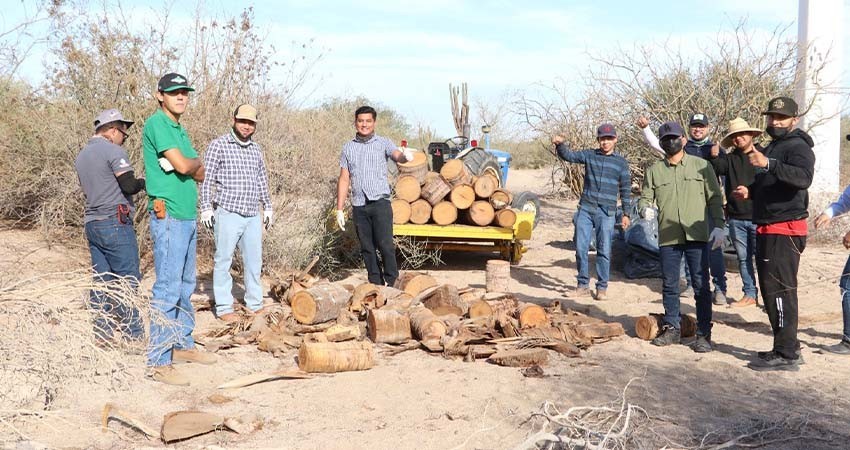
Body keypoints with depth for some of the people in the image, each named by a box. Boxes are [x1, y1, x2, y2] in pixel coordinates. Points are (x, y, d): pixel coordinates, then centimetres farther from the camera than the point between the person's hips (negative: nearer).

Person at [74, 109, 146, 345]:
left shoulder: (81, 155, 17)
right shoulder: (114, 151, -10)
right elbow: (129, 184, -17)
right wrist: (144, 182, 3)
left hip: (92, 223, 8)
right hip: (115, 223, -8)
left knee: (102, 280, 10)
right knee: (127, 280, -3)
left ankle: (102, 334, 13)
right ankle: (133, 335, 0)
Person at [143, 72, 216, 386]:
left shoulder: (180, 130, 18)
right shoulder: (157, 123, -9)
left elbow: (199, 174, 14)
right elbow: (184, 165, -18)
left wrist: (187, 164, -6)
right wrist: (193, 161, 3)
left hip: (188, 217, 9)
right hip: (169, 216, -9)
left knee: (186, 286, 15)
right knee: (168, 289, -9)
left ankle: (182, 345, 26)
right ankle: (158, 362, -5)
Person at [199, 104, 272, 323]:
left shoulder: (256, 149, 14)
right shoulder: (219, 145, -3)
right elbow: (206, 178, -5)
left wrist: (268, 207, 21)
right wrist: (206, 207, -9)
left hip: (253, 215, 6)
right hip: (228, 213, -5)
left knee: (254, 261, 10)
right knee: (224, 261, 2)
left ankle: (255, 304, 21)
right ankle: (224, 307, 9)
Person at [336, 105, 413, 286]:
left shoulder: (383, 143, 3)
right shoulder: (348, 148, 12)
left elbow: (396, 155, -18)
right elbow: (344, 179, 11)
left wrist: (405, 156, -43)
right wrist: (339, 209, 7)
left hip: (380, 202, -3)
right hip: (359, 205, 3)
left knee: (385, 244, -10)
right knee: (367, 248, 7)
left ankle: (390, 282, 3)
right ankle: (376, 284, 16)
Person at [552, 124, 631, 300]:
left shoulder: (621, 162, 5)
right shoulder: (589, 155, 7)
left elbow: (625, 190, 8)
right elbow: (569, 155, -4)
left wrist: (626, 214, 6)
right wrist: (561, 144, -26)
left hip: (606, 213, -1)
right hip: (585, 210, 2)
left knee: (604, 251, 1)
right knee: (581, 248, 3)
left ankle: (602, 287, 12)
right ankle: (583, 284, 16)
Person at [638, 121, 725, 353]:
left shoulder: (702, 166, 5)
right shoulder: (654, 171, 10)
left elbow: (714, 198, 4)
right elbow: (645, 198, 11)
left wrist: (718, 225, -6)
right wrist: (646, 208, -13)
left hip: (697, 236, -2)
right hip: (668, 237, 2)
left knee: (701, 285, -1)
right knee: (669, 285, 10)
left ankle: (703, 334, 7)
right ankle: (671, 328, 23)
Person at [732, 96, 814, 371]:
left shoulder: (798, 147, -11)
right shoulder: (771, 147, 21)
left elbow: (803, 178, -31)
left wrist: (768, 164, -44)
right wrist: (749, 191, 11)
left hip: (785, 231, -10)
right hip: (767, 230, 10)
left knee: (779, 291, -12)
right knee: (772, 291, 16)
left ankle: (786, 355, -9)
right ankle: (788, 346, 26)